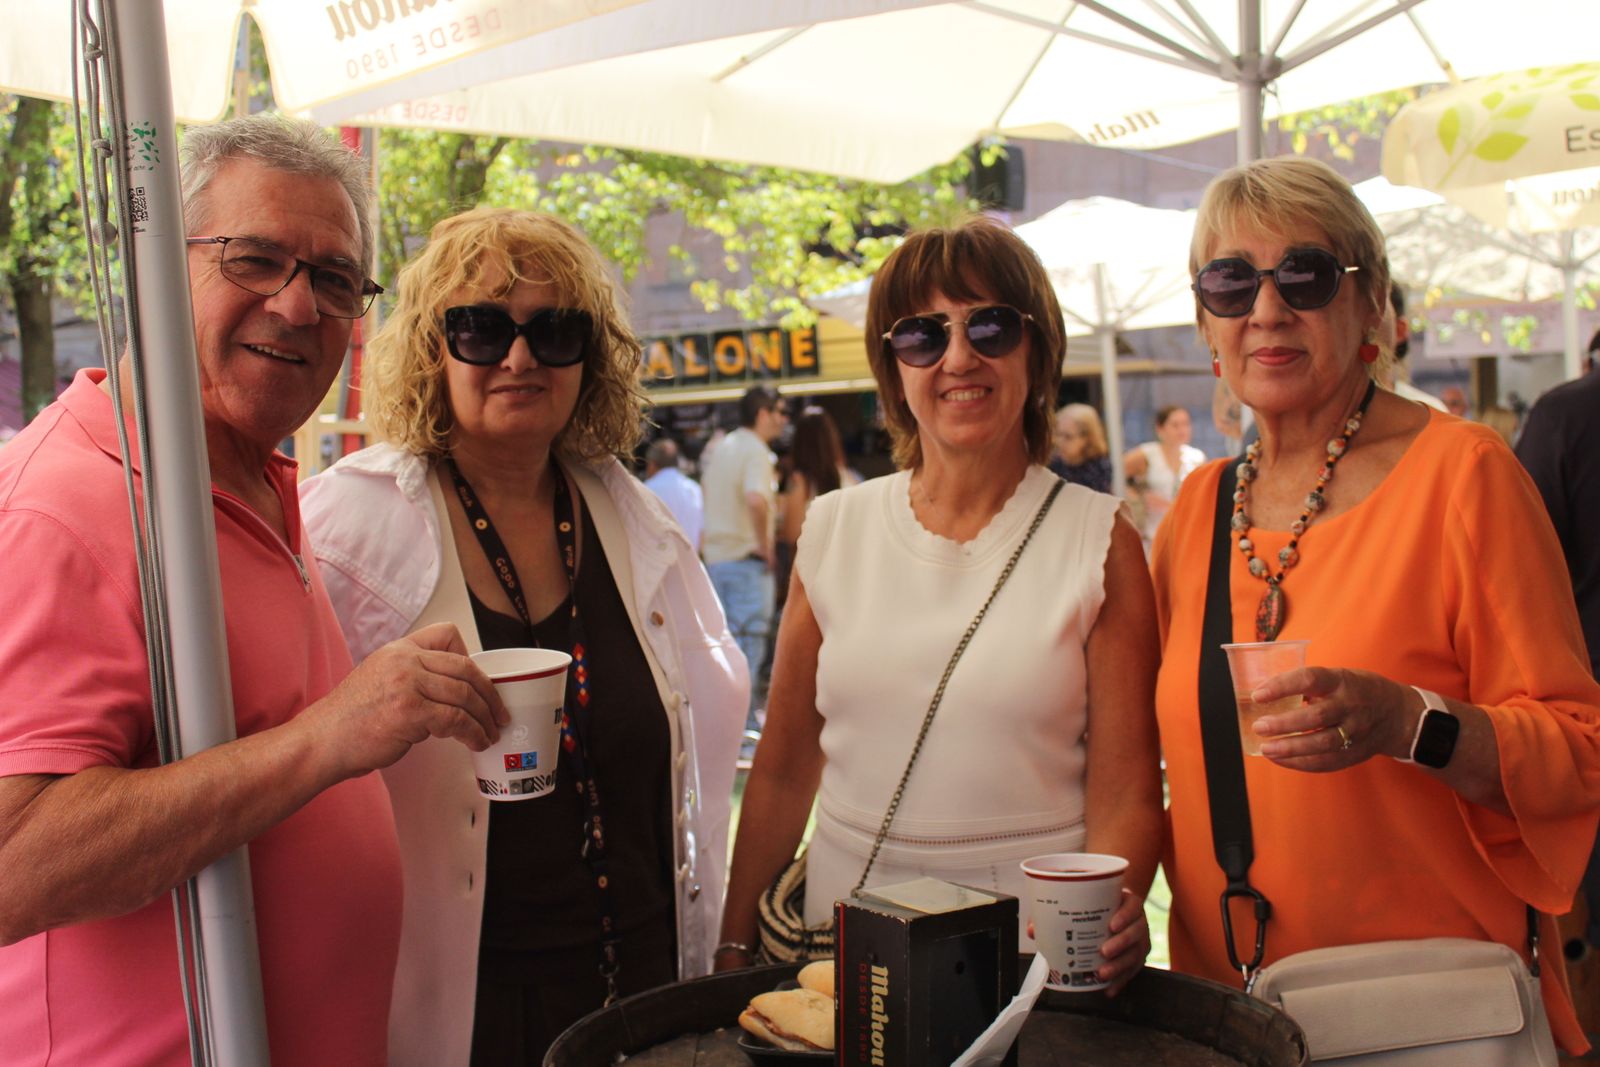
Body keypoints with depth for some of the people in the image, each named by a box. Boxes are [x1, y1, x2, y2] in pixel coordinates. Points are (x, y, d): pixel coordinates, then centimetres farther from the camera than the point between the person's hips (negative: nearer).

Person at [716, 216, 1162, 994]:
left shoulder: (1101, 541, -5)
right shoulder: (834, 530, 1)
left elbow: (1124, 790, -8)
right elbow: (783, 769, 6)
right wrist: (732, 946, 4)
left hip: (1036, 937, -2)